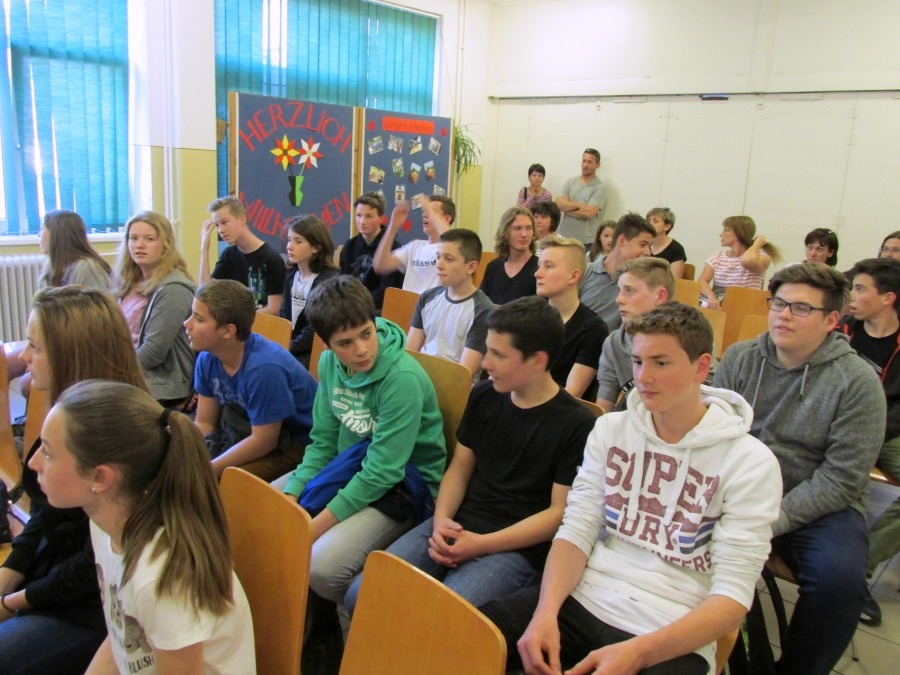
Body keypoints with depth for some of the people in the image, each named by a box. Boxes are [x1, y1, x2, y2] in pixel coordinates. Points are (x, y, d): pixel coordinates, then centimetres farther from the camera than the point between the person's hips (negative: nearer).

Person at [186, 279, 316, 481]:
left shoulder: (264, 368, -31)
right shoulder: (207, 358, -7)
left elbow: (263, 441, -23)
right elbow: (204, 424, 2)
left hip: (296, 443, -7)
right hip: (248, 433, 7)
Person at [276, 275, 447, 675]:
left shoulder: (403, 378, -26)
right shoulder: (329, 364, -3)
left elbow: (382, 472, -25)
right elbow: (322, 442, 2)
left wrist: (315, 527, -22)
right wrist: (291, 497, -14)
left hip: (403, 485, -8)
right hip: (348, 468, 8)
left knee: (321, 566, -28)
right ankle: (301, 626, 22)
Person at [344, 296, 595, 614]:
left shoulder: (577, 424, -10)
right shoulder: (483, 396, 8)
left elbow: (560, 512, -10)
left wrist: (481, 544, -16)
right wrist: (441, 519, -6)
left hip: (515, 547, -5)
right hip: (456, 527, 5)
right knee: (360, 595, -9)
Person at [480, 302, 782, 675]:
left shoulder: (750, 462, -6)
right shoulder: (610, 428, 5)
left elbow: (733, 593, -10)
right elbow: (576, 530, 1)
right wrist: (546, 611, -17)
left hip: (671, 634, -3)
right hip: (583, 598, 3)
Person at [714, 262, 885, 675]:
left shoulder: (857, 383, -7)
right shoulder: (739, 358, 3)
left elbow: (841, 478, -12)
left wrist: (773, 520, -20)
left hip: (820, 507, -2)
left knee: (840, 576, -30)